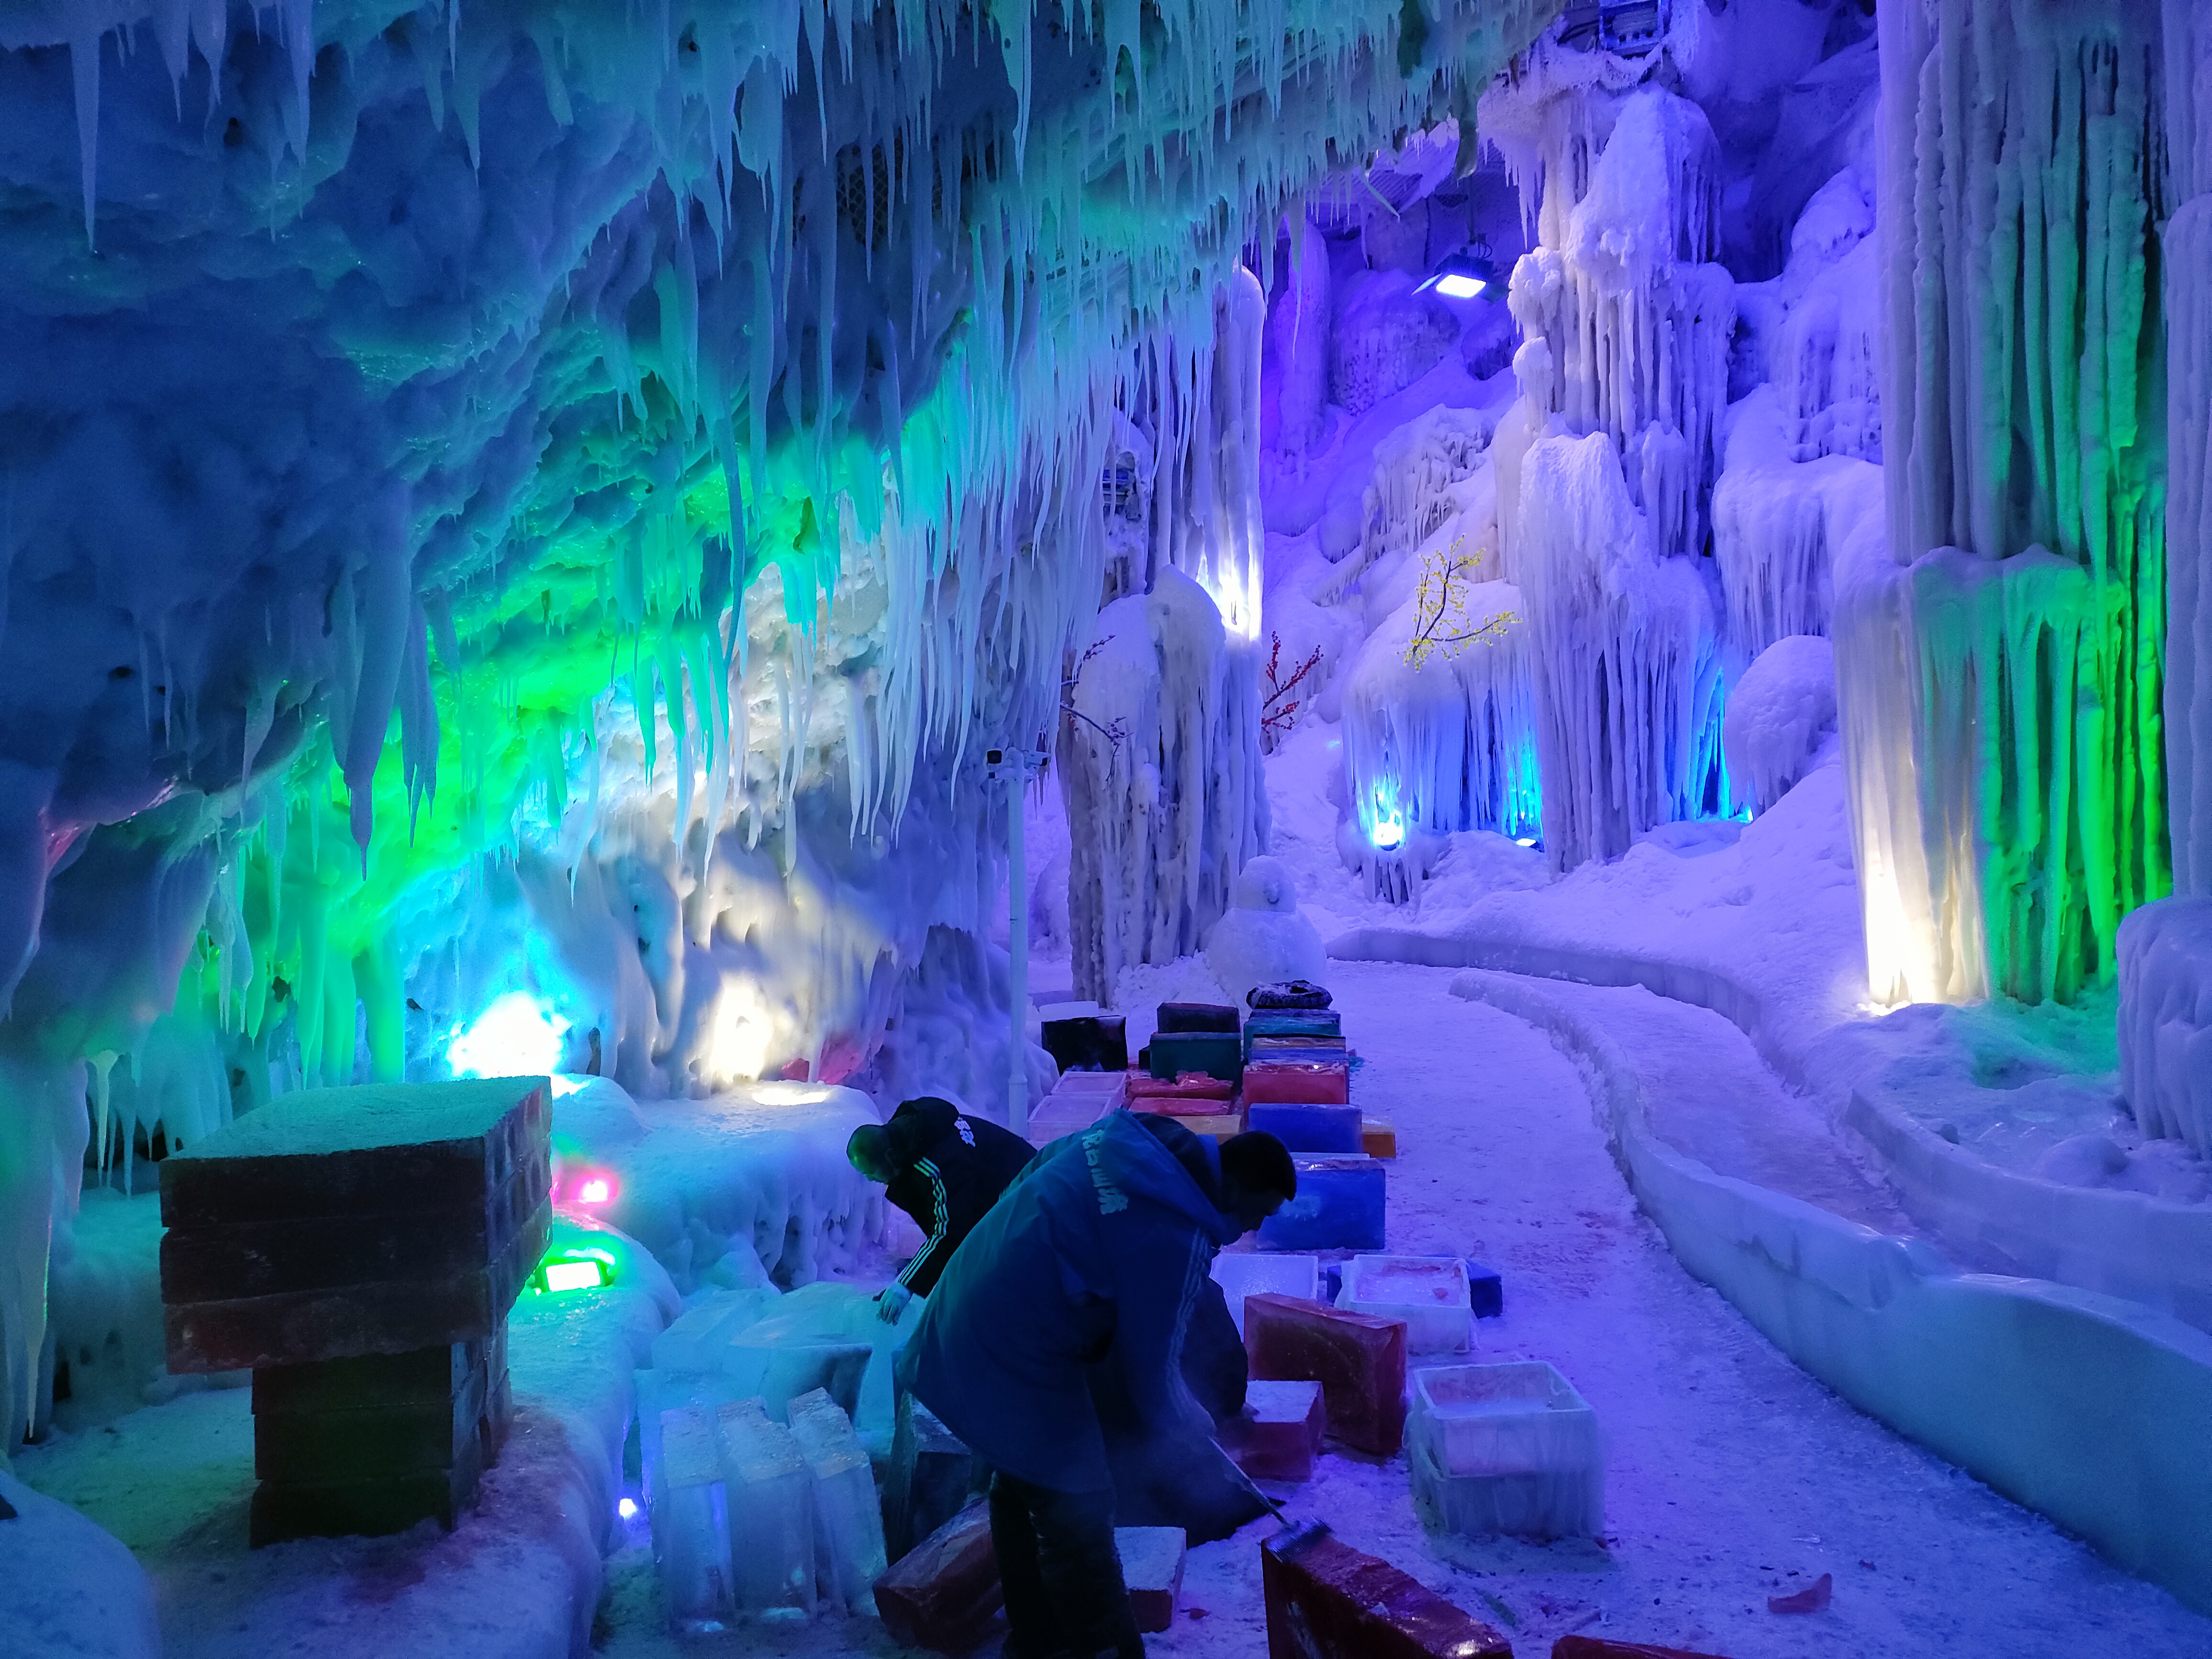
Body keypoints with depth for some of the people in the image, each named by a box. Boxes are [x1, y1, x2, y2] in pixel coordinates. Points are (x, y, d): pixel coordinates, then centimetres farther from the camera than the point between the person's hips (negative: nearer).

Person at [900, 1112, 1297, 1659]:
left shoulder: (1123, 1135, 1)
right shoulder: (1177, 1237, -22)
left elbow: (1030, 1178, 16)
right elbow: (1150, 1366, -12)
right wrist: (1194, 1425, 7)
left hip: (961, 1332, 10)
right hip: (1018, 1372, -10)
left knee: (1022, 1491, 25)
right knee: (1077, 1518, 6)